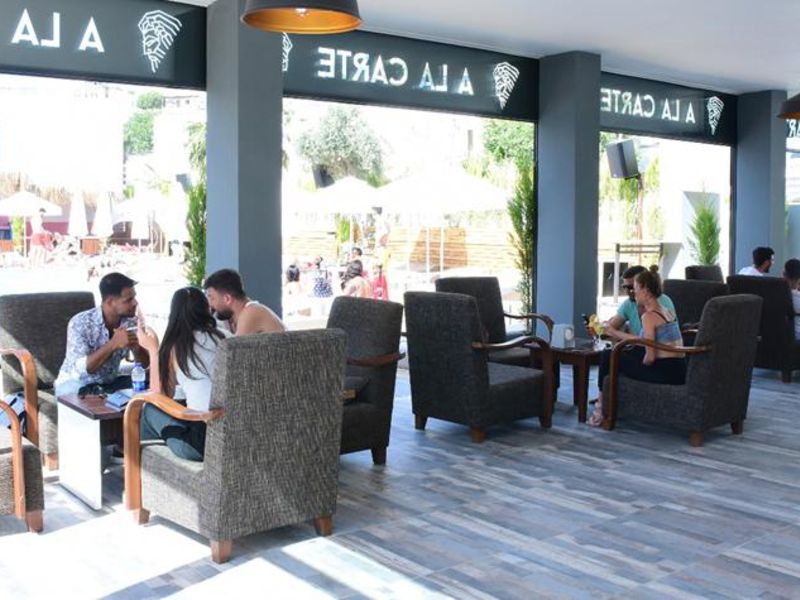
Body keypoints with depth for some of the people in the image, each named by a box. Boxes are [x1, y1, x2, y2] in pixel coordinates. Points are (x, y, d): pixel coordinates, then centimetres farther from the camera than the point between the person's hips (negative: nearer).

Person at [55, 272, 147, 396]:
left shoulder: (130, 322, -6)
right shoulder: (80, 323, -20)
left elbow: (144, 363, -4)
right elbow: (79, 370, -29)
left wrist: (137, 346, -25)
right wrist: (113, 344, -36)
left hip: (109, 383, 5)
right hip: (75, 384, -5)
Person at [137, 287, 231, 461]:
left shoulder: (175, 346, -1)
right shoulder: (227, 338, 8)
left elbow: (160, 395, 11)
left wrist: (153, 349, 18)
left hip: (203, 443, -4)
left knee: (150, 410, 20)